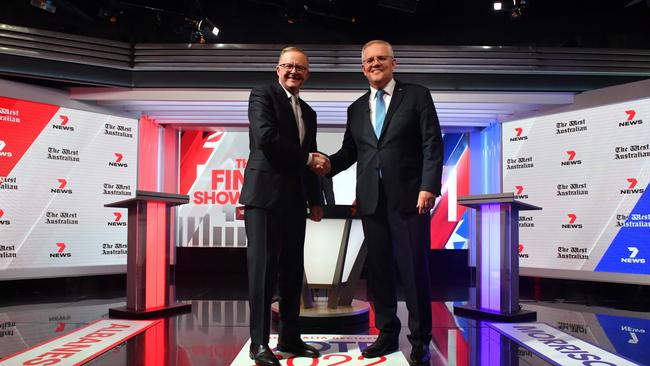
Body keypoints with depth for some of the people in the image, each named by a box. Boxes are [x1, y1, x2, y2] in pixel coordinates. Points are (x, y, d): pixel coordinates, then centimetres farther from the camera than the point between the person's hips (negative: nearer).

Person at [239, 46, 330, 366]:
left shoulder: (308, 112, 21)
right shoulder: (262, 95, 0)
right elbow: (266, 137, -17)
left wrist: (315, 200, 15)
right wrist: (309, 157, -11)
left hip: (294, 200, 7)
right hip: (265, 195, -7)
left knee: (292, 270, 8)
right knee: (263, 267, -5)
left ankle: (290, 338, 17)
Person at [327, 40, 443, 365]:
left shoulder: (417, 96, 4)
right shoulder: (356, 109, 16)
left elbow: (433, 144, -3)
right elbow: (349, 152, 15)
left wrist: (429, 187, -14)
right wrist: (327, 164, -5)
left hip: (410, 197, -4)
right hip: (371, 200, 4)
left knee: (414, 268, 0)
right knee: (378, 268, 8)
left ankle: (420, 339, 13)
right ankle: (387, 334, 21)